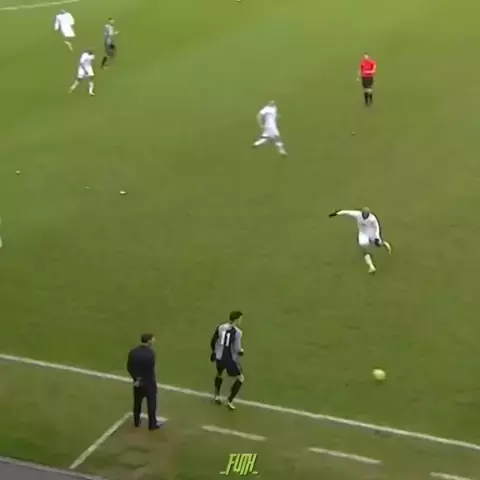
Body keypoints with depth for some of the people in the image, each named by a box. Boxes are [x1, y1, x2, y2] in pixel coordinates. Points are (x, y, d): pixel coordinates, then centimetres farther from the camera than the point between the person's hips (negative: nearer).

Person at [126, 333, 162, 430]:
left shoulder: (133, 352, -10)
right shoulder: (150, 353, -25)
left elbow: (129, 368, -5)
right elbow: (150, 368, -21)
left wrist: (136, 378, 1)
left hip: (138, 382, 5)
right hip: (149, 382, -5)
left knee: (137, 402, 22)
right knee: (151, 404, 12)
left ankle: (136, 421, 37)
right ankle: (152, 424, 24)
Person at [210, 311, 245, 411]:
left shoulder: (220, 328, -4)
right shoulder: (237, 332, -18)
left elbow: (212, 342, 4)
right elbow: (237, 350, -20)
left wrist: (213, 352, 23)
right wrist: (241, 352, 4)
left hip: (219, 357, 5)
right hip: (231, 360, -5)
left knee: (219, 373, 36)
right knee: (240, 379, 18)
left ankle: (216, 396, 40)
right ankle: (230, 401, 14)